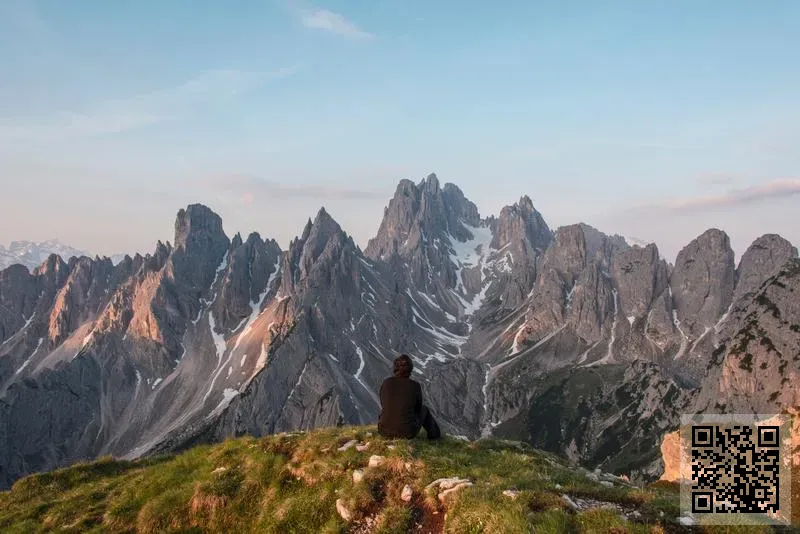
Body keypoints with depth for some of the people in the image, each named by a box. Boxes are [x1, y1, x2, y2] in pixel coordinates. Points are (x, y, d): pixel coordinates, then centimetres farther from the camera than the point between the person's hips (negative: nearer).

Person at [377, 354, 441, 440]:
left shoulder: (386, 383, -8)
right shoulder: (415, 386, -13)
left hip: (385, 430, 2)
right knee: (424, 409, 29)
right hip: (407, 432, -2)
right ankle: (434, 435, 52)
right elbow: (418, 408, 3)